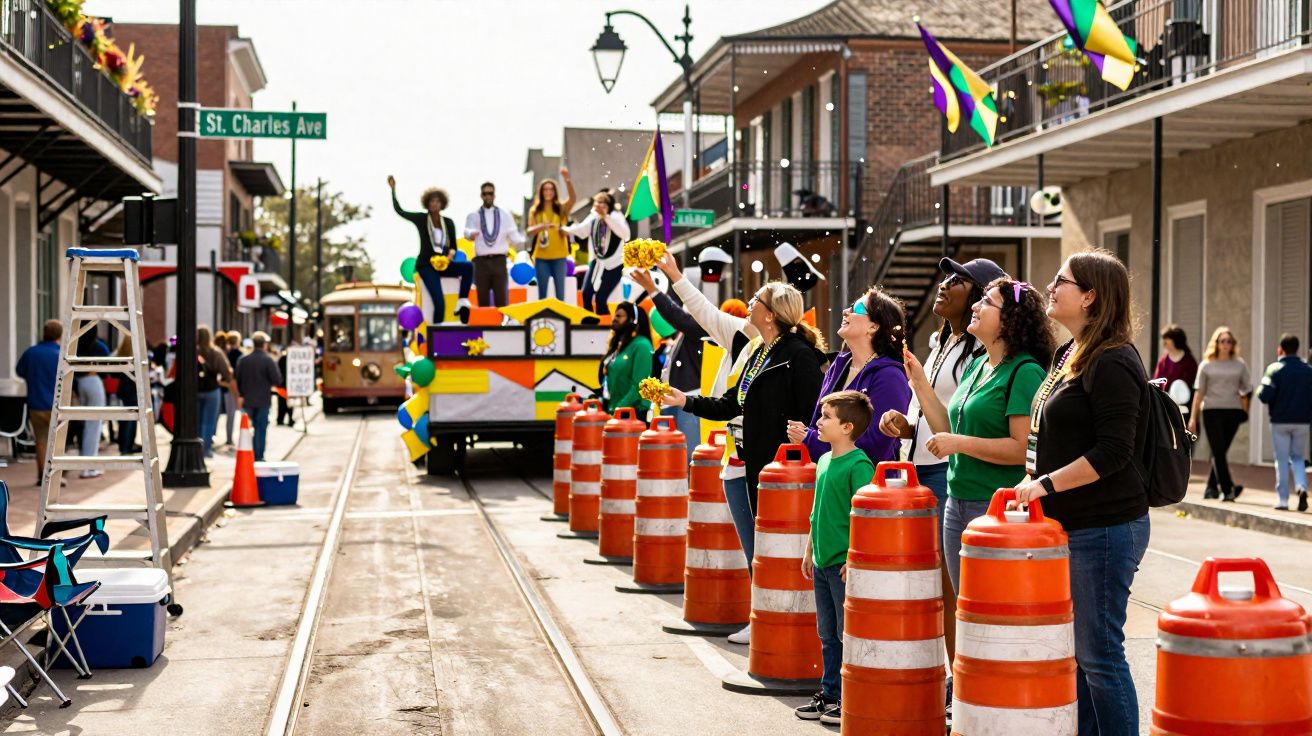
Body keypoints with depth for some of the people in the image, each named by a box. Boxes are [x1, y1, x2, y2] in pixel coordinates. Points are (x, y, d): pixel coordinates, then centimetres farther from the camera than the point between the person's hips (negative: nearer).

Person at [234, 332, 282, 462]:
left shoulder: (243, 359, 1)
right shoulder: (268, 360, -12)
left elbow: (238, 379, 8)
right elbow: (277, 380, -14)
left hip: (247, 400, 4)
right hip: (263, 400, -4)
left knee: (247, 428, 14)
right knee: (261, 428, 2)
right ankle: (258, 457, 2)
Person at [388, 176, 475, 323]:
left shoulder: (448, 223, 9)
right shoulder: (421, 219, 1)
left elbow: (453, 246, 12)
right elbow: (399, 210, -1)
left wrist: (451, 253, -11)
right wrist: (393, 189, -4)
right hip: (426, 266, -4)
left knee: (468, 266, -26)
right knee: (439, 302, -20)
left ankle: (462, 301, -19)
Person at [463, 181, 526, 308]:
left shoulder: (505, 214, 9)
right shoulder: (473, 216, 6)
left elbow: (513, 235, 2)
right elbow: (467, 232, -11)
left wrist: (524, 239, -20)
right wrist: (471, 234, -36)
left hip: (499, 261, 0)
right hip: (481, 262, 0)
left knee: (501, 300, -2)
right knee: (483, 301, 3)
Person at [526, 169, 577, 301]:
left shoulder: (562, 208, 3)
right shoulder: (535, 210, 5)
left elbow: (572, 198, -18)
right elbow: (529, 232, -5)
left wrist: (567, 179, -34)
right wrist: (540, 226, -26)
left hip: (559, 256, 0)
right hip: (541, 257, 0)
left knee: (560, 292, 3)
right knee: (542, 293, 7)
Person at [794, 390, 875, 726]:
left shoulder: (859, 465, -15)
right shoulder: (824, 461, 11)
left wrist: (854, 560, -21)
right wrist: (809, 551, 20)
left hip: (845, 564, -9)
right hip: (822, 562, 9)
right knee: (828, 635, 16)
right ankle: (830, 693, 26)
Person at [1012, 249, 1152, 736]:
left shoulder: (1112, 363, -15)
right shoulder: (1071, 355, 15)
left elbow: (1114, 452, -22)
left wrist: (1046, 483, -22)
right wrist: (1035, 468, 14)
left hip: (1103, 529, -10)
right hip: (1070, 526, 10)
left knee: (1098, 654, -3)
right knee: (1075, 652, 14)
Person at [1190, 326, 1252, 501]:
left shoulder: (1240, 365, 9)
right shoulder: (1207, 365, 7)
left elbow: (1246, 390, 12)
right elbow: (1199, 392, 6)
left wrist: (1244, 410, 4)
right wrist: (1193, 417, 3)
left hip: (1233, 411, 1)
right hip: (1211, 410, -1)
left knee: (1220, 452, 4)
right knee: (1218, 451, -10)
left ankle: (1212, 488, 15)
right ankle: (1228, 488, -14)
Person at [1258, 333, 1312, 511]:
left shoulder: (1274, 369, -10)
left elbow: (1265, 396, -17)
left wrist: (1260, 390, 4)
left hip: (1280, 421, -3)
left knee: (1282, 460, 6)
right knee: (1297, 457, 16)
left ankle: (1282, 500, 4)